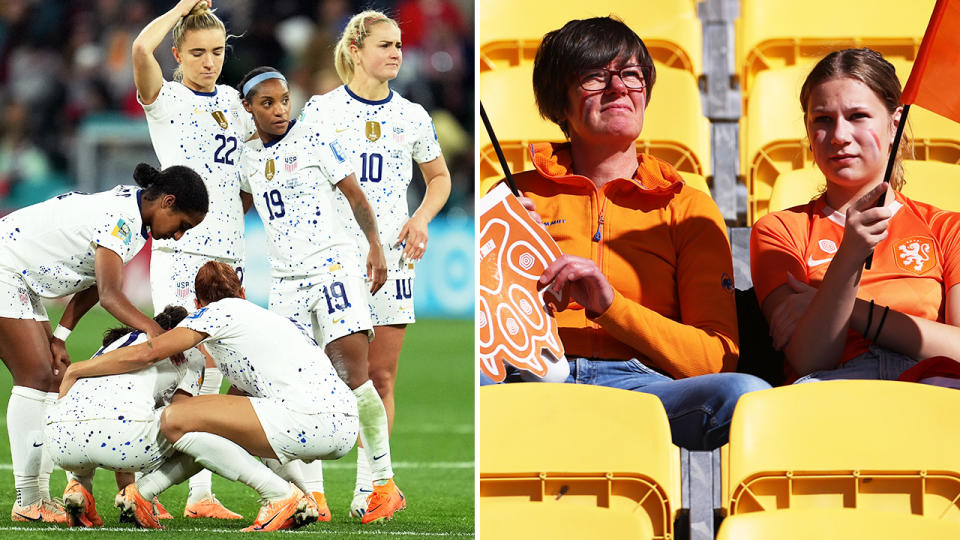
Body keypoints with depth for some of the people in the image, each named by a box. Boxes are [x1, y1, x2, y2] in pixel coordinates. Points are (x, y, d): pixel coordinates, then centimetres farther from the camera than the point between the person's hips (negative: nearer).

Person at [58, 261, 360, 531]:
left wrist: (75, 370, 11)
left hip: (312, 422, -9)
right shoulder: (262, 317, 32)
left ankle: (284, 498, -11)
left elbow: (146, 355, 0)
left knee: (175, 420, -11)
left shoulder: (218, 313, 7)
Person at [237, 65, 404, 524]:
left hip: (333, 265, -5)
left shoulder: (314, 137, 0)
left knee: (352, 372, -17)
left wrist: (375, 245, -7)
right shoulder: (249, 158, 13)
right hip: (285, 279, 5)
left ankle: (385, 482, -10)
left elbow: (354, 193, 2)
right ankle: (314, 498, 0)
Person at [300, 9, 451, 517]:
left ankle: (367, 486, 10)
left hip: (390, 255, 2)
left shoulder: (412, 116, 8)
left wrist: (421, 218, 4)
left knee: (381, 377, 2)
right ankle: (311, 486, -1)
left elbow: (439, 177, 22)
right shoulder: (319, 110, 2)